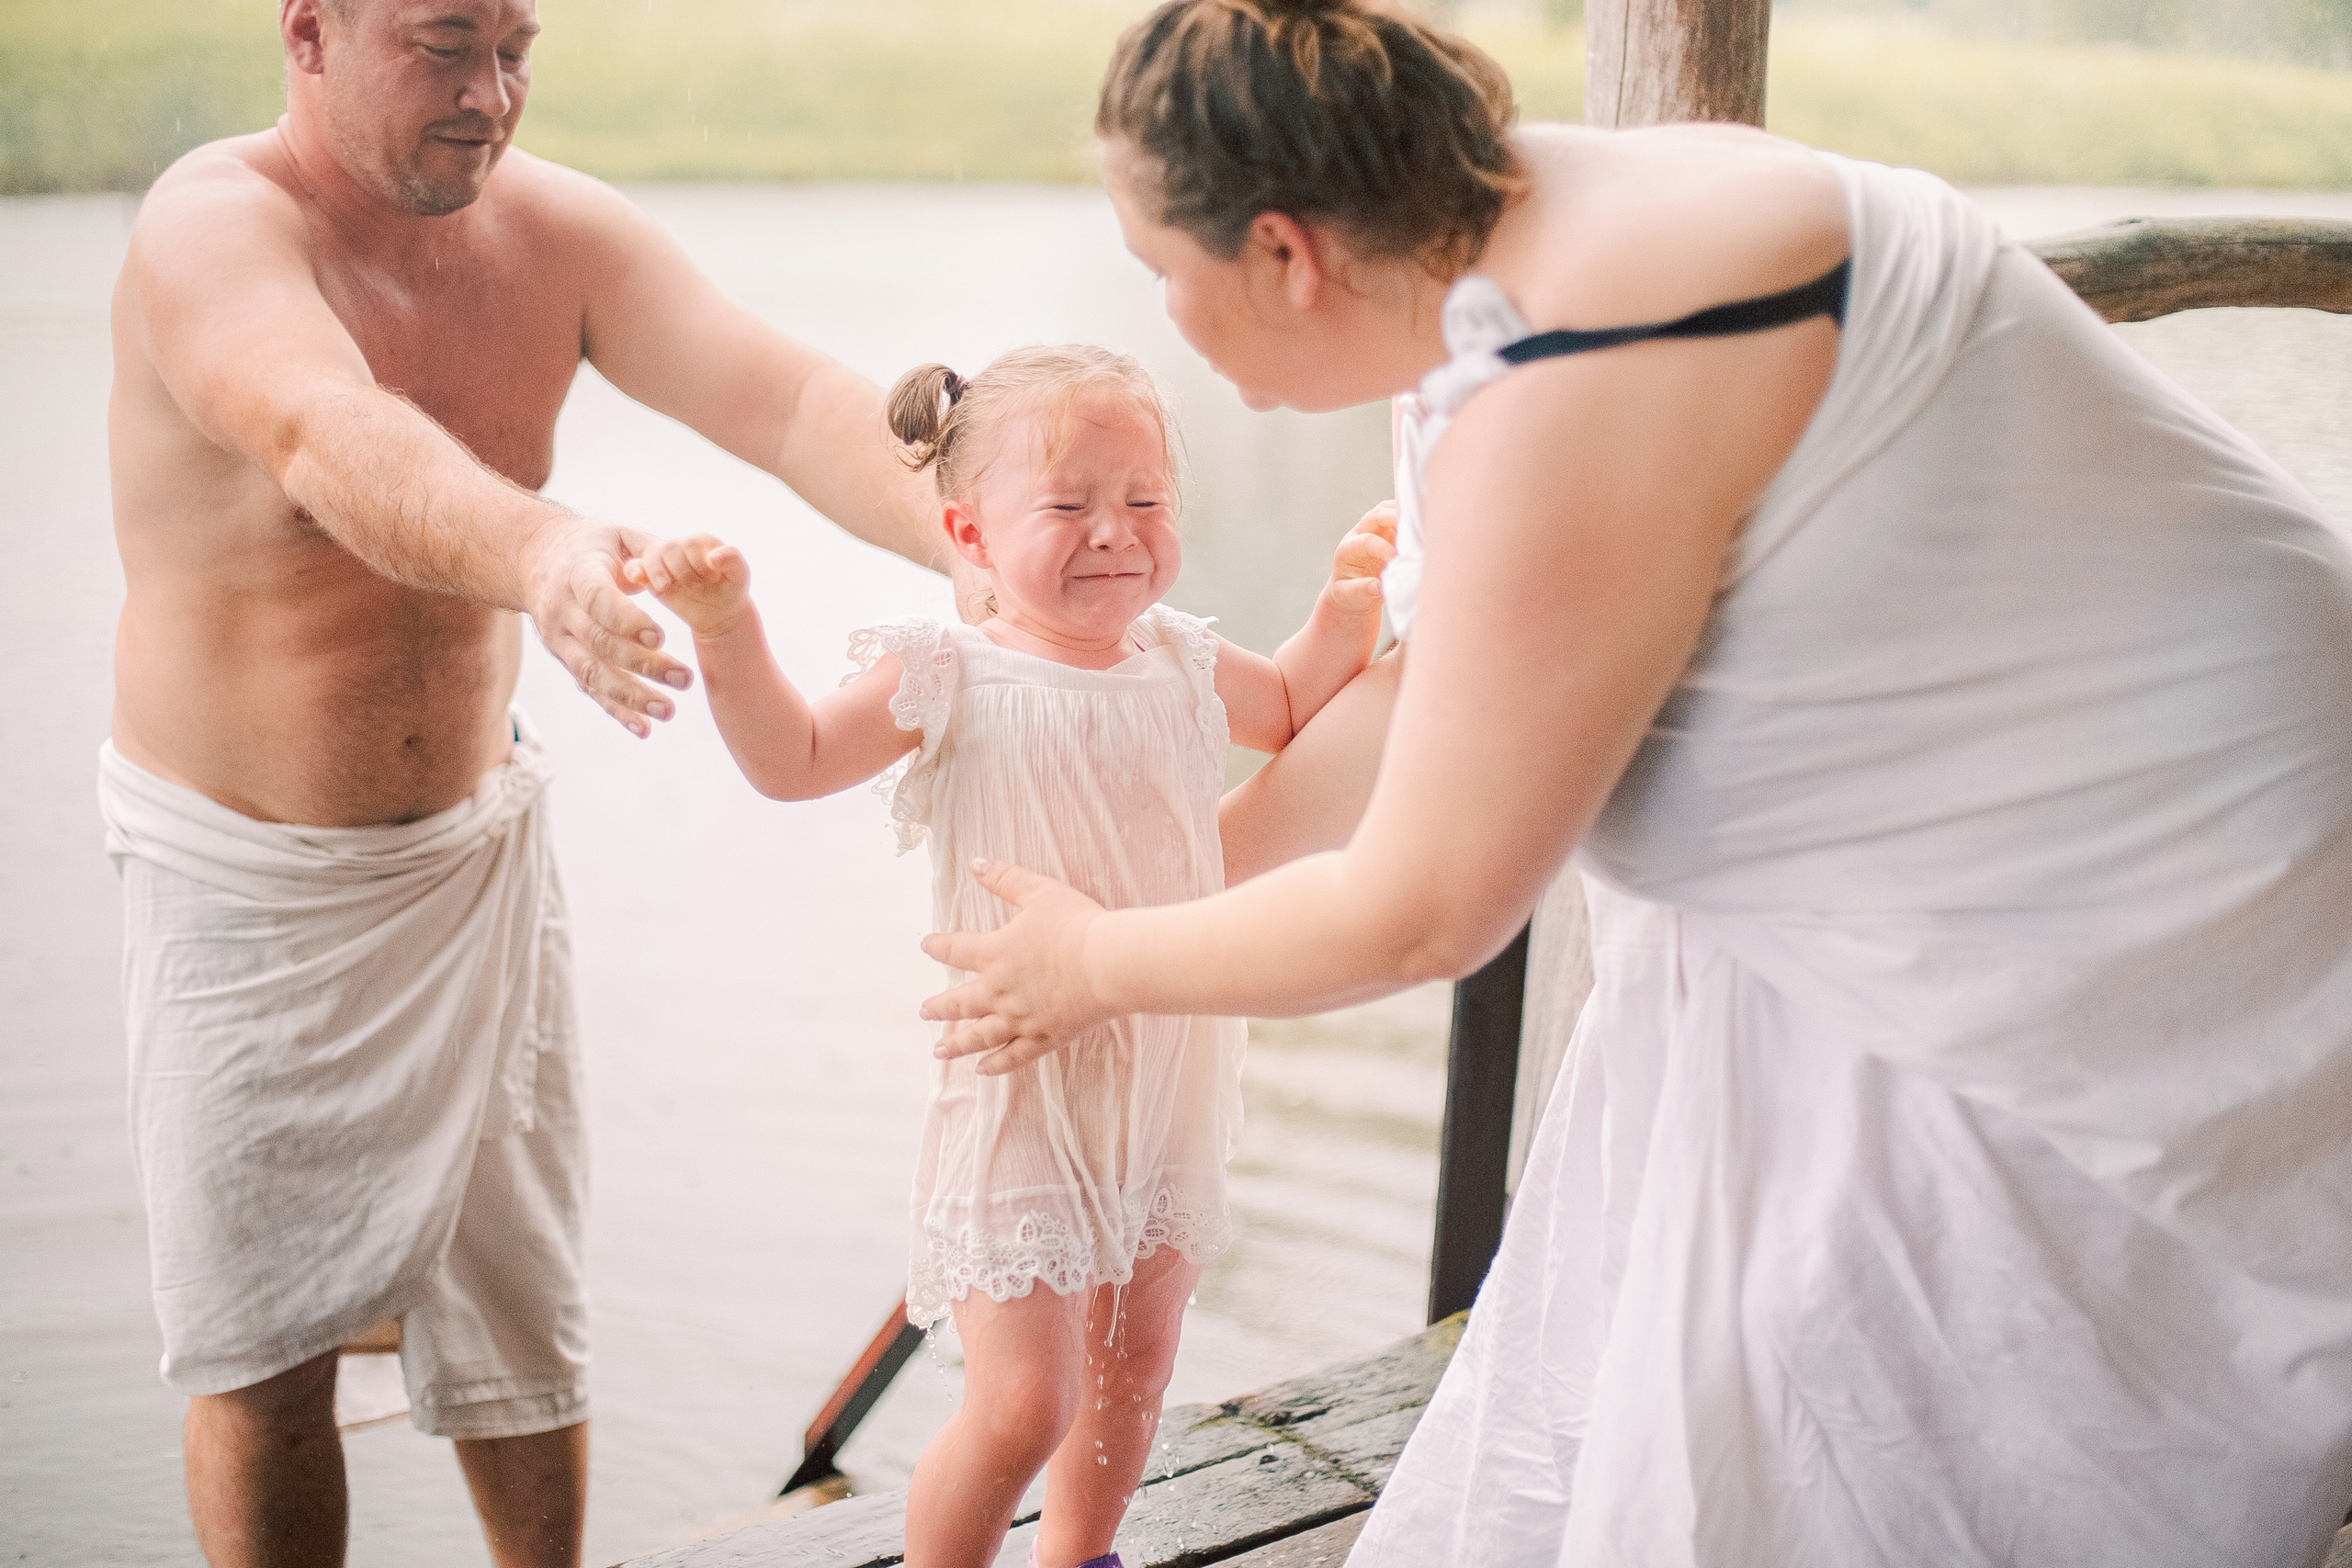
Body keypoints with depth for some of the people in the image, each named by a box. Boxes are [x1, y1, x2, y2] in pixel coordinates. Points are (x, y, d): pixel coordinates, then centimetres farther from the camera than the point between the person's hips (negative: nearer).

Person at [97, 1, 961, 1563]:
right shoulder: (213, 229, -22)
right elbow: (330, 436, -44)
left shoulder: (558, 232, -8)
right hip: (241, 867, -4)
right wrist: (538, 552, -64)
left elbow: (782, 396, -22)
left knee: (520, 1320, 13)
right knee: (260, 1351, 5)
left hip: (475, 840, 4)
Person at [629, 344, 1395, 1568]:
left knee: (1133, 1363, 20)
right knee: (1022, 1406, -8)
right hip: (1023, 1088, -6)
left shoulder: (1182, 662, 3)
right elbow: (793, 761, -5)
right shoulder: (950, 679, -12)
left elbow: (1294, 712, 25)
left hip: (1168, 1080, 6)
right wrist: (727, 628, -19)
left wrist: (1347, 606, 9)